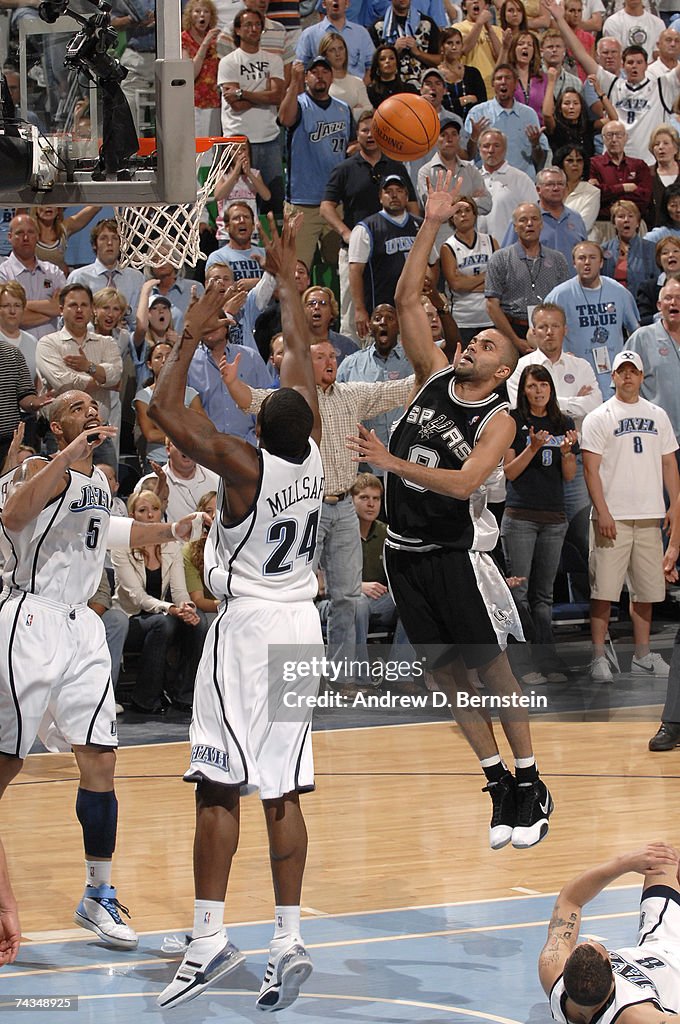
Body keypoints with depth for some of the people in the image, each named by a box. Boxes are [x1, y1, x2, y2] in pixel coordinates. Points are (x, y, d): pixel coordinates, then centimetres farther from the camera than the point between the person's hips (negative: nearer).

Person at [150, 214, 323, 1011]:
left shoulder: (245, 466, -15)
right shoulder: (313, 456, 0)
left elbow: (164, 409, -12)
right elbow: (300, 363, 13)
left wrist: (191, 336, -2)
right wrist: (286, 281, 21)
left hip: (246, 629, -6)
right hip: (300, 625, 6)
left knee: (218, 787, -6)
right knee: (281, 792, 6)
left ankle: (208, 939, -11)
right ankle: (288, 942, 4)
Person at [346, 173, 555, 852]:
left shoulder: (497, 420, -9)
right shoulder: (434, 376, 5)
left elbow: (463, 483, -23)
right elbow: (407, 301, -1)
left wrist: (390, 462, -27)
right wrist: (431, 227, -8)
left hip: (456, 551, -5)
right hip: (404, 549, 5)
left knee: (490, 666, -3)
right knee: (445, 670, 5)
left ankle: (529, 785, 7)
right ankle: (498, 783, 12)